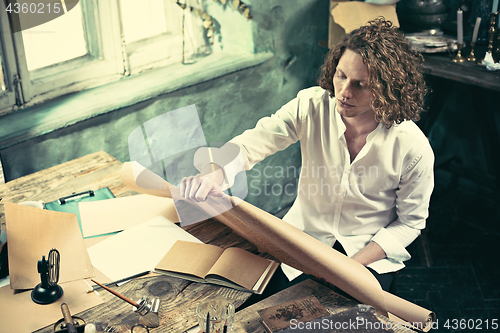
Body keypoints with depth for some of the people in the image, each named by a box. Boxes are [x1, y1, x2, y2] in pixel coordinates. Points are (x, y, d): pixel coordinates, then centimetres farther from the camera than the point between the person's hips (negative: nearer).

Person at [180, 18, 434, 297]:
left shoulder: (414, 149, -21)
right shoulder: (311, 105, -17)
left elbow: (410, 222, -9)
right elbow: (253, 142, -20)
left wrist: (351, 265, -19)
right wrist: (215, 172, -44)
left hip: (371, 253, -1)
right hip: (305, 234, 2)